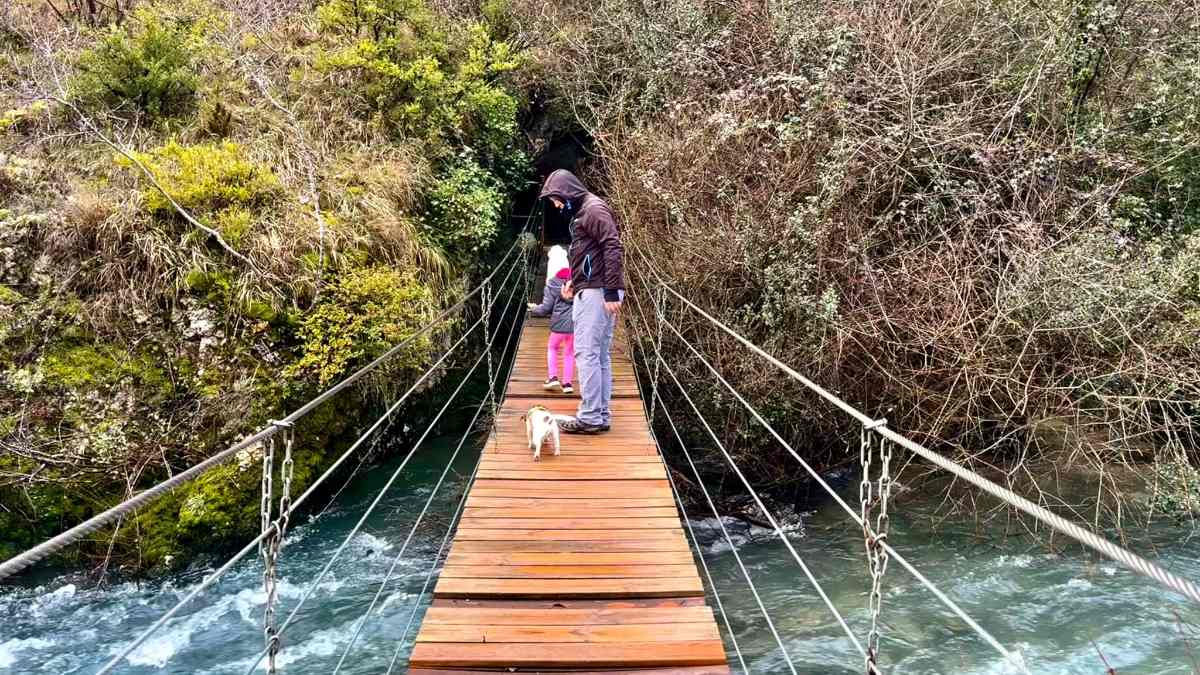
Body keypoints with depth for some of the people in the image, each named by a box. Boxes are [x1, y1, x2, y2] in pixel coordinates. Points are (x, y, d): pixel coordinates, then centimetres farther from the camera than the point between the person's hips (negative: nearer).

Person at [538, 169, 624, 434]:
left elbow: (613, 248, -19)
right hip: (591, 291, 10)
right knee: (600, 355, 9)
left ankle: (590, 417, -5)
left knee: (586, 353, -9)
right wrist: (576, 281, 17)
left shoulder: (593, 209, -10)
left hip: (596, 292, -10)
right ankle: (602, 415, 14)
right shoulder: (582, 212, 20)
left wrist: (611, 292, -22)